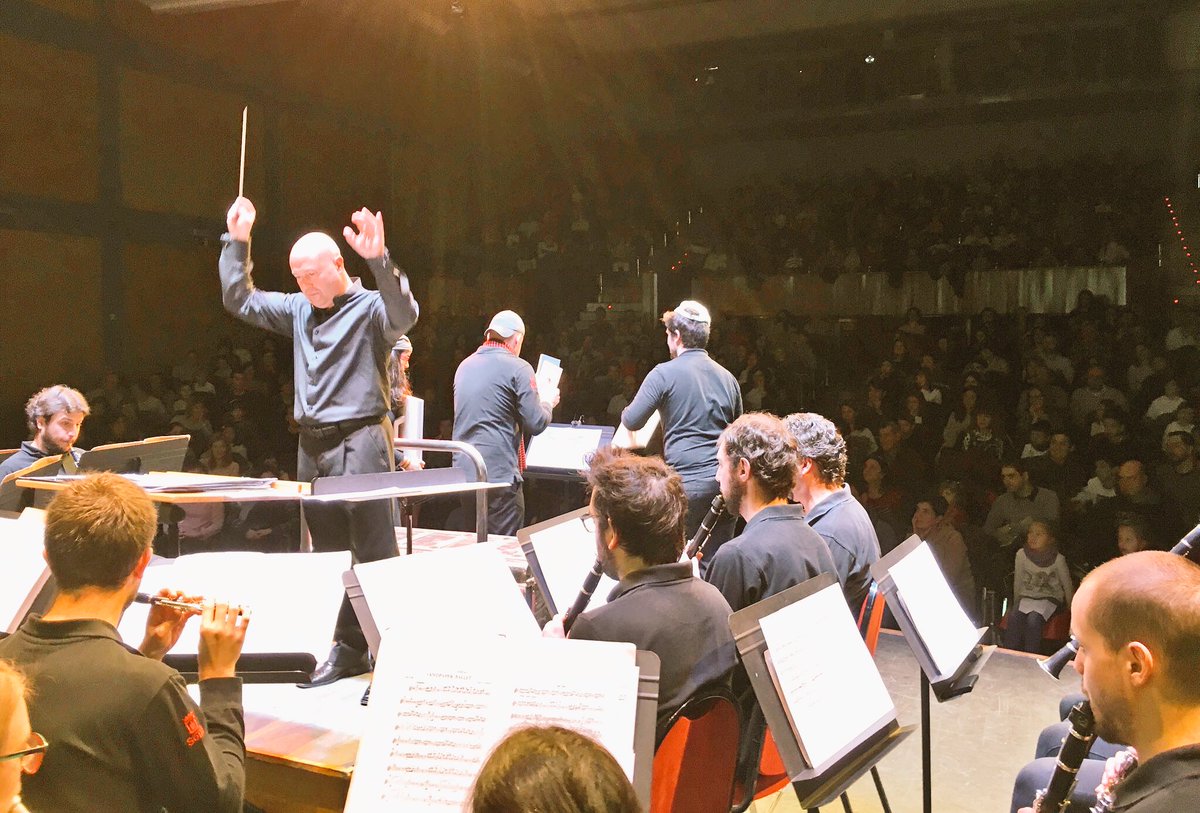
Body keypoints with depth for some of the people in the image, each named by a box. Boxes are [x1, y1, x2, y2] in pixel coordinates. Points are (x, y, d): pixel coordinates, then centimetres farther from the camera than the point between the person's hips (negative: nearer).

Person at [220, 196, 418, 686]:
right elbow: (240, 301, 21)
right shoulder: (299, 310, 15)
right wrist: (237, 242, 12)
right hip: (312, 444, 8)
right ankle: (347, 650, 22)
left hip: (359, 441, -7)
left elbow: (404, 315, -28)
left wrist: (379, 260, -40)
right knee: (329, 553, 12)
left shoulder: (369, 308, -6)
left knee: (373, 552, -7)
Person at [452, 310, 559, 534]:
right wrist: (548, 402, 11)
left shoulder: (464, 366, 12)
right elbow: (536, 423, -10)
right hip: (499, 474, -7)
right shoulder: (518, 368, -8)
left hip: (463, 472, 7)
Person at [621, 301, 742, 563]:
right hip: (723, 482, 5)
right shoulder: (728, 378, 12)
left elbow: (632, 422, -6)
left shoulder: (665, 374, -6)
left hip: (686, 482, -5)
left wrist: (625, 411, 16)